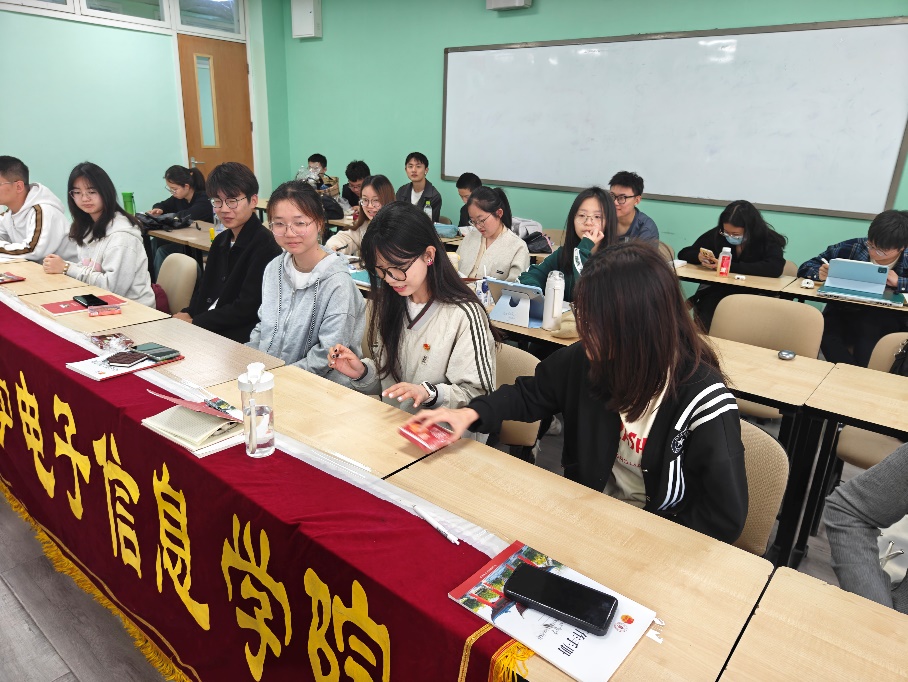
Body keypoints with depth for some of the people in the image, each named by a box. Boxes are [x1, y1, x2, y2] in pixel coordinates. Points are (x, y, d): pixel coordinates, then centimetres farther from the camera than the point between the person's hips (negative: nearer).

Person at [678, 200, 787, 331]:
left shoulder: (768, 240, -6)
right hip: (717, 291, 1)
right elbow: (683, 254, 8)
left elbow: (775, 268, -25)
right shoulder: (717, 234, -1)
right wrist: (699, 256, -17)